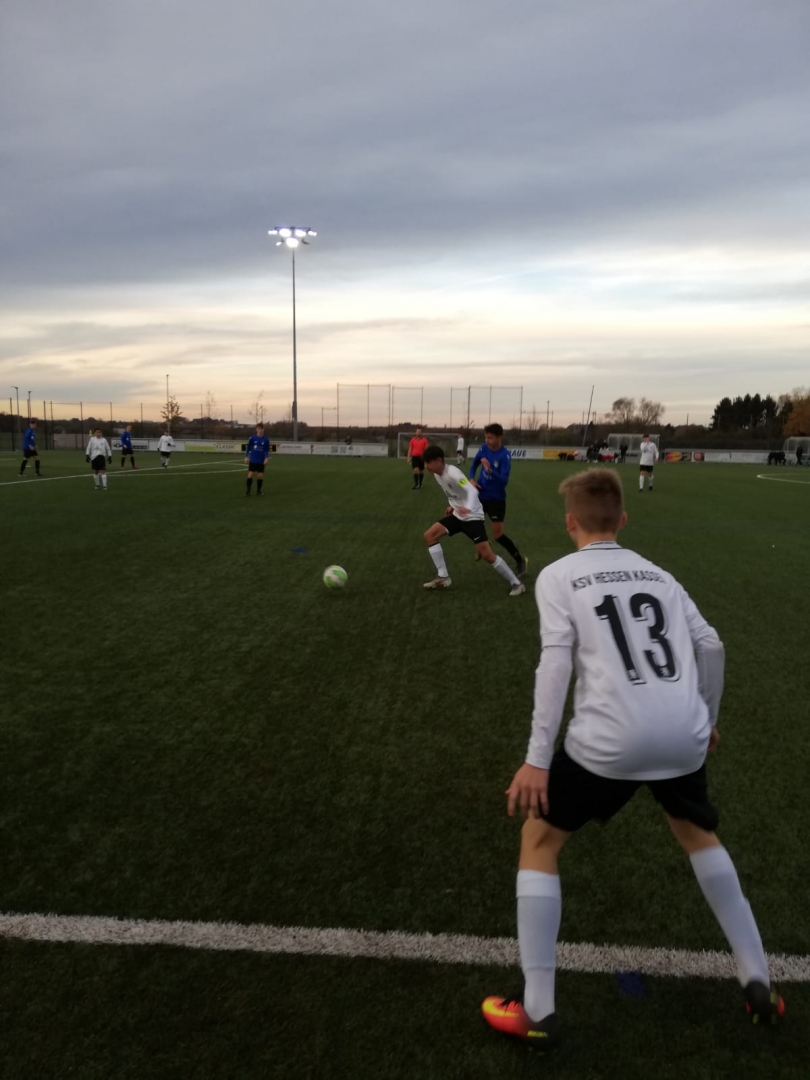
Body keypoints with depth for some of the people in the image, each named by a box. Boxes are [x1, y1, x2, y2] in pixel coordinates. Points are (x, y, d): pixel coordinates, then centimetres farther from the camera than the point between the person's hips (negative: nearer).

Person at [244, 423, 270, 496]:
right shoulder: (252, 438, -3)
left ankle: (258, 491, 17)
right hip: (252, 460, -1)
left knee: (260, 475, 4)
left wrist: (267, 458, -9)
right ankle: (247, 490, 3)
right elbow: (248, 447, 5)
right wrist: (246, 457, -1)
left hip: (261, 461, 1)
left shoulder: (266, 439, -2)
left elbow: (267, 450, 4)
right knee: (250, 474, -5)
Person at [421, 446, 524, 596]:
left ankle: (516, 583, 1)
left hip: (472, 517, -9)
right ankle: (443, 578, 3)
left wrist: (468, 508, -54)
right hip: (457, 515, 9)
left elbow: (472, 491, -37)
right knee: (430, 536, -2)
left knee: (487, 554, -14)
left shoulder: (452, 473, -24)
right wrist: (453, 506, 13)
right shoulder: (437, 475, 2)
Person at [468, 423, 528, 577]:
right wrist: (472, 479, -6)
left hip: (496, 498, -6)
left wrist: (490, 471, -42)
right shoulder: (484, 449, -5)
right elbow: (474, 465, 12)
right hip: (480, 495, 6)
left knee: (497, 535, -5)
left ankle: (520, 561, 12)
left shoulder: (505, 455, -21)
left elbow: (504, 481, -27)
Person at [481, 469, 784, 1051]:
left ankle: (537, 1010, 16)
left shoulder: (558, 576, 2)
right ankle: (759, 984, 37)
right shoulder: (656, 573, 16)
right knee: (699, 834, 34)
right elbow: (711, 646, 14)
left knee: (538, 841, 16)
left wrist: (537, 759, -10)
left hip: (610, 741, -5)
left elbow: (556, 662, -10)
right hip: (684, 736, 5)